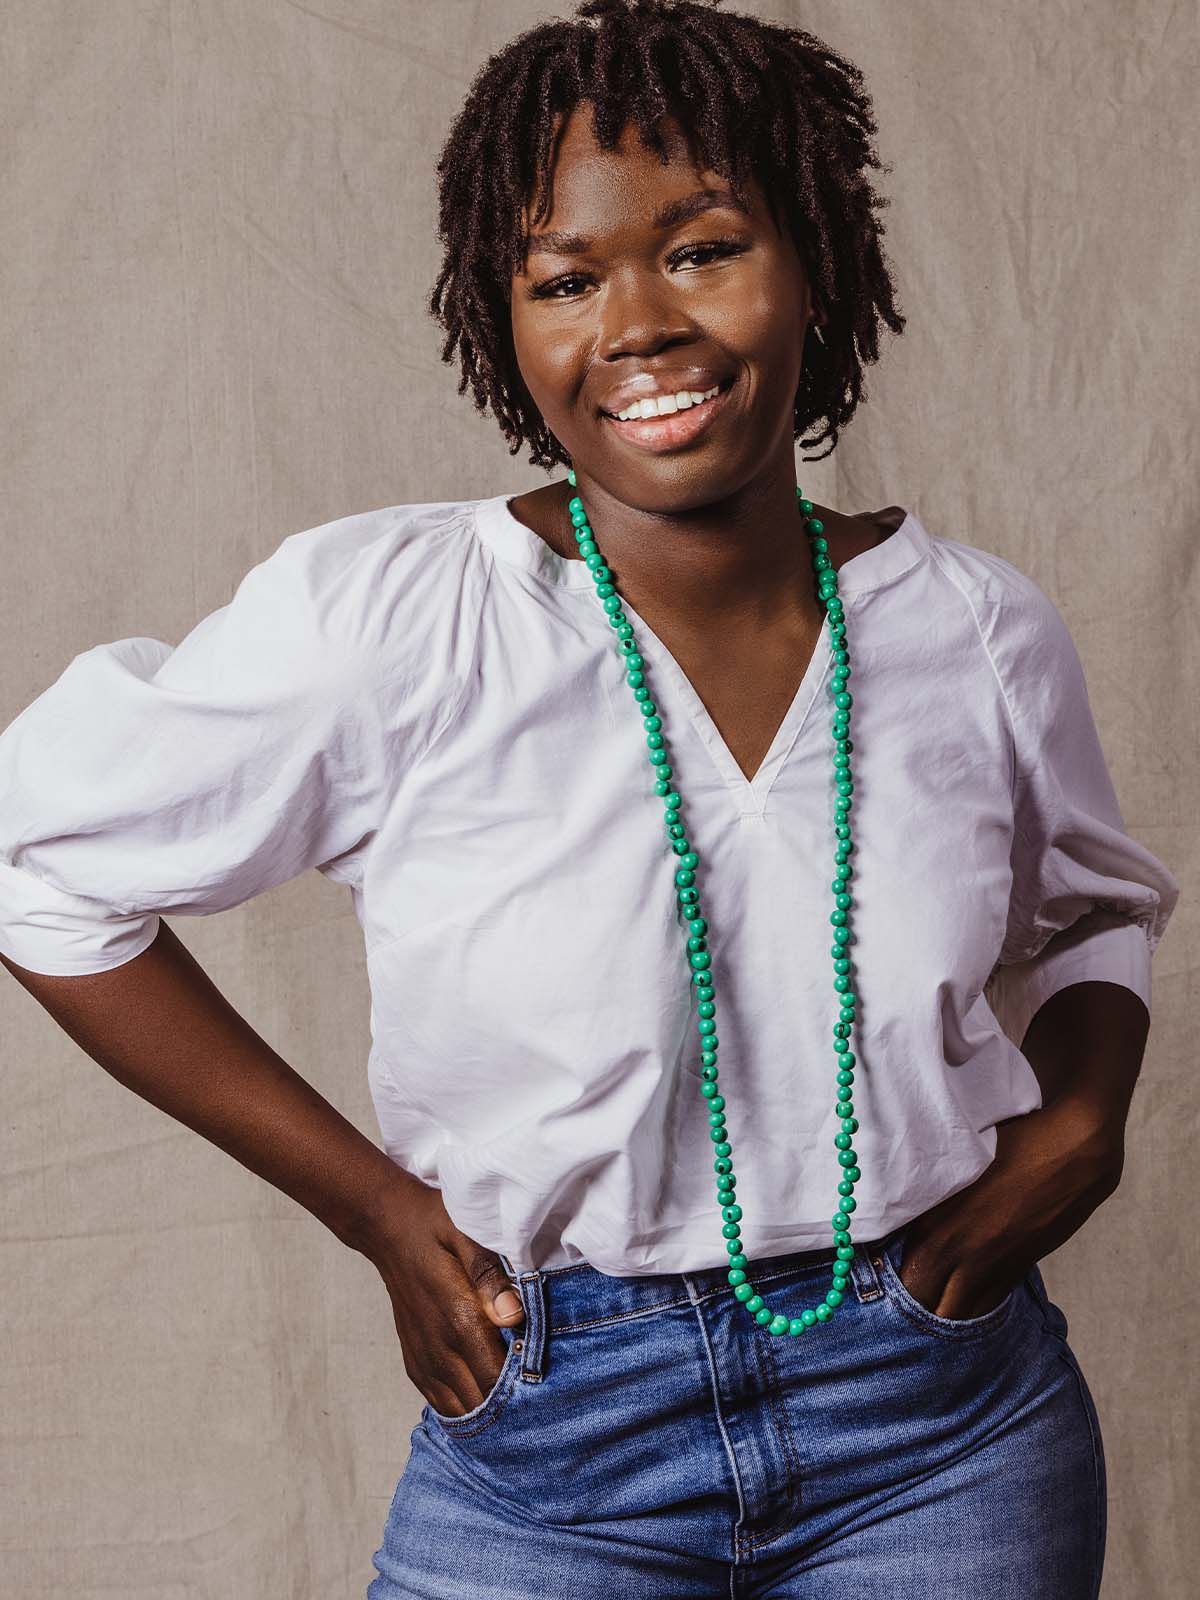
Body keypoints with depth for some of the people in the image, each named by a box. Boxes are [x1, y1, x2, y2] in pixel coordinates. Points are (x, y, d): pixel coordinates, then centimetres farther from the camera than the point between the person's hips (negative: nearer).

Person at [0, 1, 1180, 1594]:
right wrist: (374, 1206, -7)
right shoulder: (387, 620, -15)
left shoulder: (983, 628, -4)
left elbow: (1094, 910, 16)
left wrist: (1079, 1128, -5)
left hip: (952, 1436, 3)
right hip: (550, 1459, -2)